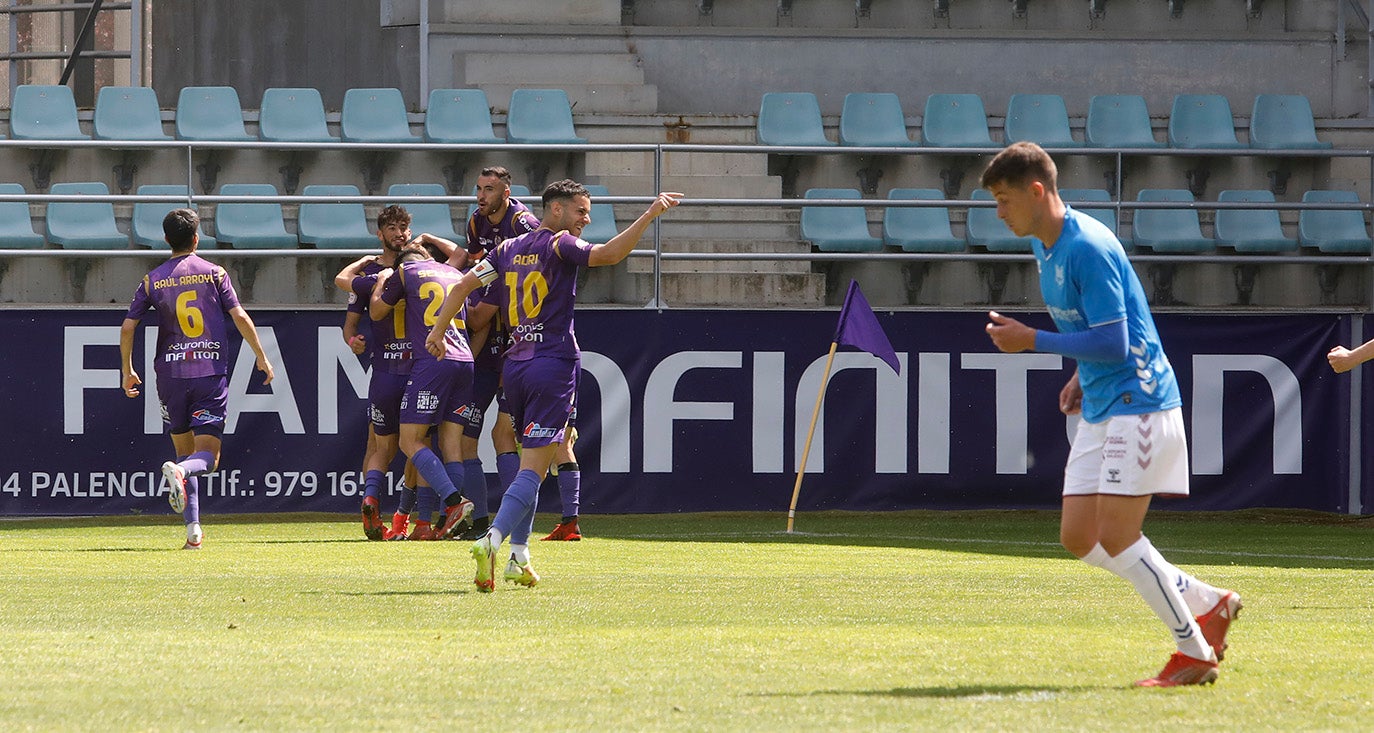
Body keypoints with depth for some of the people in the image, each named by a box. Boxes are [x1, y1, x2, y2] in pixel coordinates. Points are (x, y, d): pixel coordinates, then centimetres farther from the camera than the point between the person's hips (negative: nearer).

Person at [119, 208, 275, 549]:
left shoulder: (152, 281, 5)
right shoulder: (214, 273, 1)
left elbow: (128, 327, 3)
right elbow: (240, 317, -3)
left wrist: (127, 371, 15)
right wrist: (262, 357, 7)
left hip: (170, 372, 2)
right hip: (211, 372, -2)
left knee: (185, 452, 14)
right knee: (207, 455, -2)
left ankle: (194, 530, 6)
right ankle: (179, 471, -37)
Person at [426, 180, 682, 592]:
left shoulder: (508, 249, 14)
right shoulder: (560, 245, -6)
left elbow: (463, 285, 14)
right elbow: (608, 254, -22)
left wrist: (438, 330, 21)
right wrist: (650, 215, -21)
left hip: (514, 367, 7)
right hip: (553, 365, -7)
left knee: (531, 462, 17)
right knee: (533, 468, -11)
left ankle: (519, 556, 11)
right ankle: (493, 540, -28)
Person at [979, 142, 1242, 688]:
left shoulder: (1088, 248, -19)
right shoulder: (1044, 246, 12)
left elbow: (1113, 344, -22)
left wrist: (1032, 341, -19)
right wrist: (1082, 376, 12)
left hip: (1138, 402, -10)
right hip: (1100, 408, 10)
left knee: (1116, 539, -12)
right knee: (1079, 539, 5)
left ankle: (1196, 653, -1)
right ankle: (1208, 603, 14)